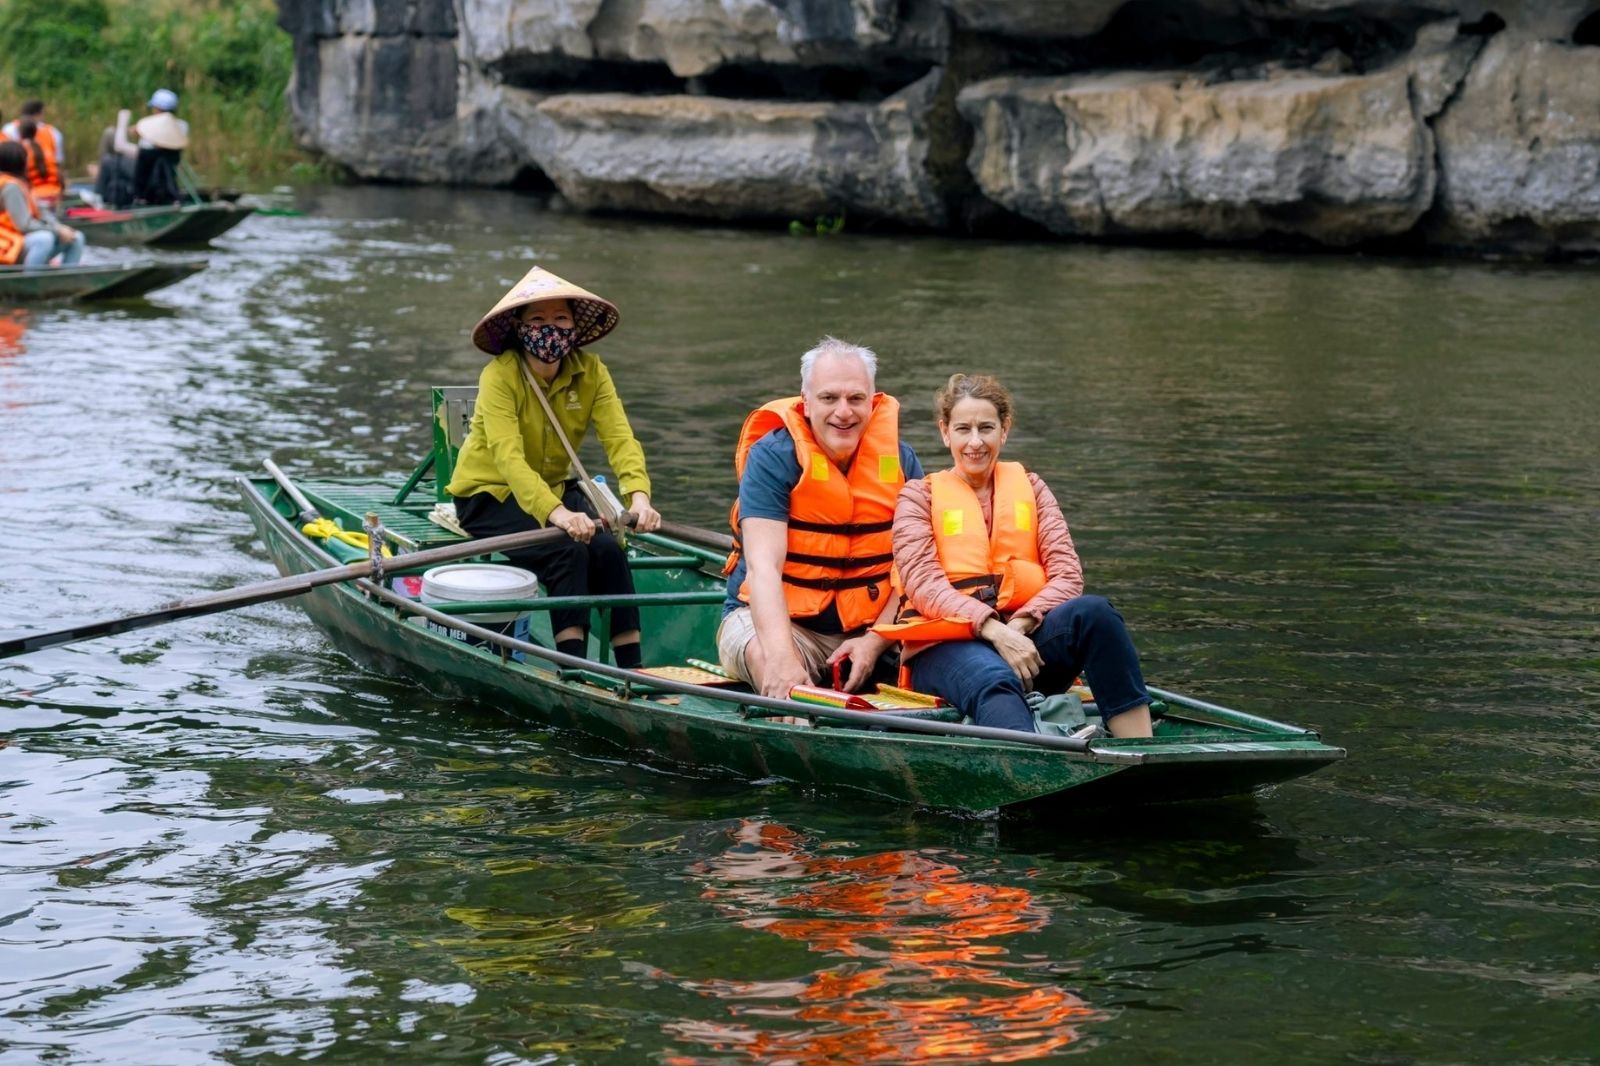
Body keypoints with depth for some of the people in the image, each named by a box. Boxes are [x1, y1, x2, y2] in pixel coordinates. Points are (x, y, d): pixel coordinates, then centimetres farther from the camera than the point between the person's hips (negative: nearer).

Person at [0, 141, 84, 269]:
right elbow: (24, 225, -24)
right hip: (11, 248, -10)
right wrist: (57, 230, -17)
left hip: (27, 240, 10)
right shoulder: (11, 187, -18)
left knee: (76, 238, 6)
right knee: (44, 239, -38)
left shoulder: (20, 183, 12)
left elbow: (40, 212, 11)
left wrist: (59, 227, -7)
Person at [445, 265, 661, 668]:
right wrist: (556, 513, -49)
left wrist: (639, 496, -40)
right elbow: (508, 457, -34)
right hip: (489, 495, -4)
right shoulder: (499, 376, -21)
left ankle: (632, 667, -22)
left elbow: (620, 438, -20)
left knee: (608, 548, -24)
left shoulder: (590, 371, -7)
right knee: (568, 551, -29)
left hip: (555, 488, 4)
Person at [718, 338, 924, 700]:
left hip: (869, 627, 4)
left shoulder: (900, 461, 2)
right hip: (776, 617, -4)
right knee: (778, 672, -38)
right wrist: (782, 658, -37)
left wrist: (875, 641, -17)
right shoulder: (772, 458, -10)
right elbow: (763, 566, -21)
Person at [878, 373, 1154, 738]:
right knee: (994, 682, -39)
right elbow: (924, 585, -4)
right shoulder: (920, 497, 13)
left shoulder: (1030, 489, 21)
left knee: (1093, 612, -29)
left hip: (1023, 640, 3)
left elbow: (1068, 576, 7)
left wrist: (1020, 625, -14)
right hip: (945, 646, -3)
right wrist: (995, 630, -21)